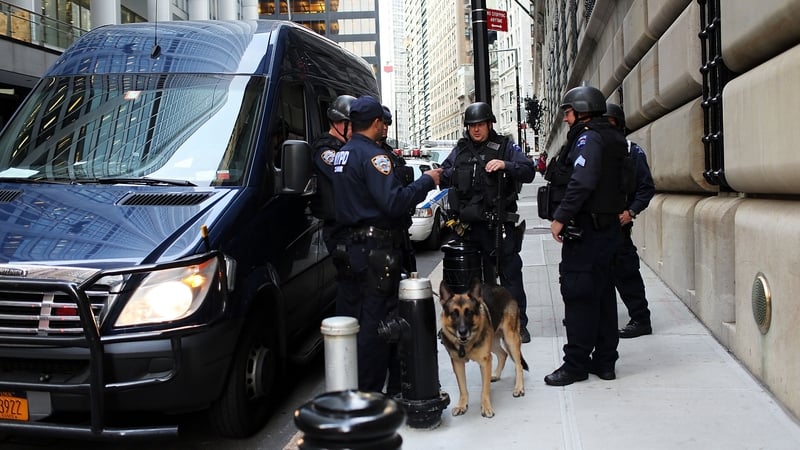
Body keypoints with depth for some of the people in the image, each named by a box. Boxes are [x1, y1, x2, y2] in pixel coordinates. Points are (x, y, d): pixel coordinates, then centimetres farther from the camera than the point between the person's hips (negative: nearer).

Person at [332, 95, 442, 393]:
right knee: (377, 320, -3)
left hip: (355, 243, 10)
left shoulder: (342, 154, 14)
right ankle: (369, 393, 2)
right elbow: (394, 202, -25)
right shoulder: (372, 155, -16)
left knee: (365, 315, 19)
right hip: (377, 248, -10)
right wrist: (426, 181, -13)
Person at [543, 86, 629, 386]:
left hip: (585, 229, -10)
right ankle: (604, 360, 21)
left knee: (578, 295, -5)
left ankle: (576, 364, 0)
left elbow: (582, 183, -26)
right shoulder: (610, 139, 18)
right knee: (602, 293, 13)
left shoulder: (588, 138, -13)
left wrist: (561, 217, -22)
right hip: (607, 226, 10)